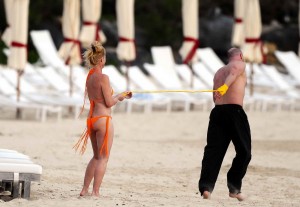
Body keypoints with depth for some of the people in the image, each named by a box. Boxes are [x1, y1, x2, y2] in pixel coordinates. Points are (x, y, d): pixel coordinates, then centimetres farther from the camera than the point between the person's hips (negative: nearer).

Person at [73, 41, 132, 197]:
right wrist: (119, 97, 7)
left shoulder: (89, 77, 10)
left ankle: (85, 190, 20)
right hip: (103, 119, -8)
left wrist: (121, 95, 22)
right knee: (103, 158, 0)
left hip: (91, 119, 8)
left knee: (96, 157, 20)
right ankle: (95, 192, -2)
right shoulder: (103, 78, -14)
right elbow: (109, 103, -13)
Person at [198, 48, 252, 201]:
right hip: (234, 110, -6)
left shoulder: (219, 72, 24)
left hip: (217, 111, 6)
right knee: (244, 152, 5)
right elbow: (232, 75, -18)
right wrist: (225, 86, -35)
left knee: (213, 150, 1)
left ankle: (206, 187, -13)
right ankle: (234, 188, 1)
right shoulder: (239, 65, 5)